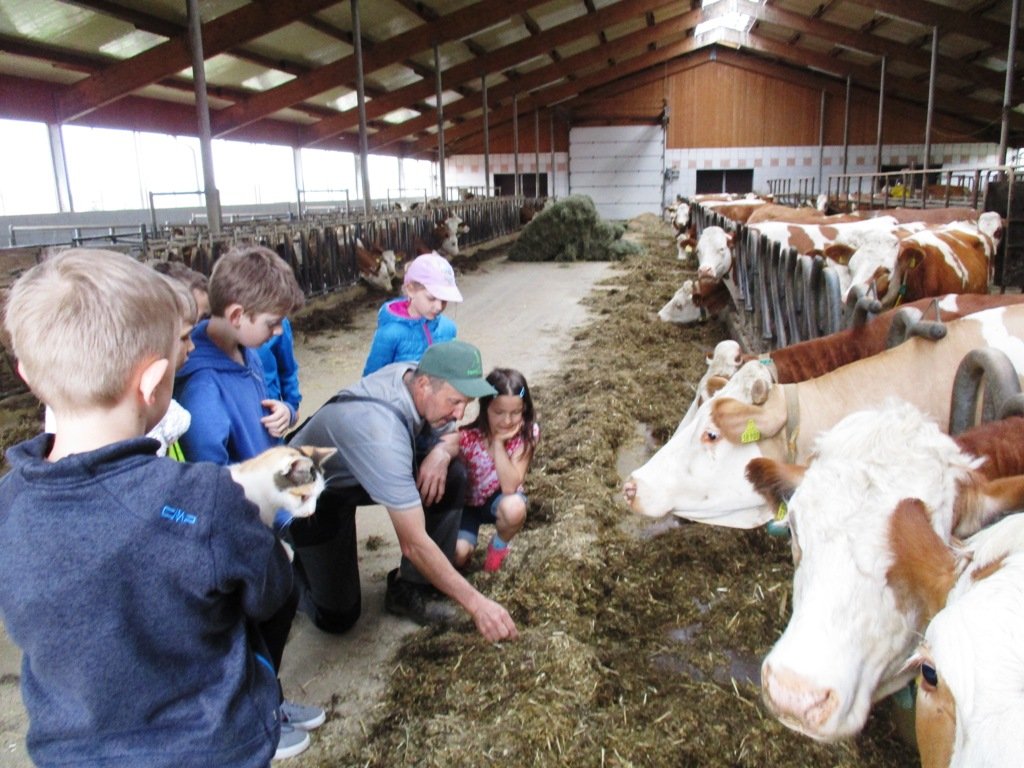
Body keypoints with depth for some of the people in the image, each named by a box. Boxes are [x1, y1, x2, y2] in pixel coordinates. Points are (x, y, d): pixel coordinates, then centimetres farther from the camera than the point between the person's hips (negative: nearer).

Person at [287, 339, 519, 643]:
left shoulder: (414, 374, -19)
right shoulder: (382, 434, -41)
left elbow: (453, 435, 1)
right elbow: (414, 544, -38)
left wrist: (442, 452, -23)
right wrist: (475, 603, -33)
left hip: (365, 470, 7)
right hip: (310, 496, -7)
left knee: (452, 477, -14)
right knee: (338, 616, -10)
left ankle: (409, 589, 0)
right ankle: (290, 560, 19)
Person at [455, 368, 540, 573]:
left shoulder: (527, 433, -22)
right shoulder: (467, 436, -25)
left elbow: (510, 487, -29)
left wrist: (499, 442, -33)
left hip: (499, 499, 1)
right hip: (467, 503, -1)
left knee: (514, 508, -35)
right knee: (458, 553, -28)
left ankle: (499, 546, -1)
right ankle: (466, 548, 12)